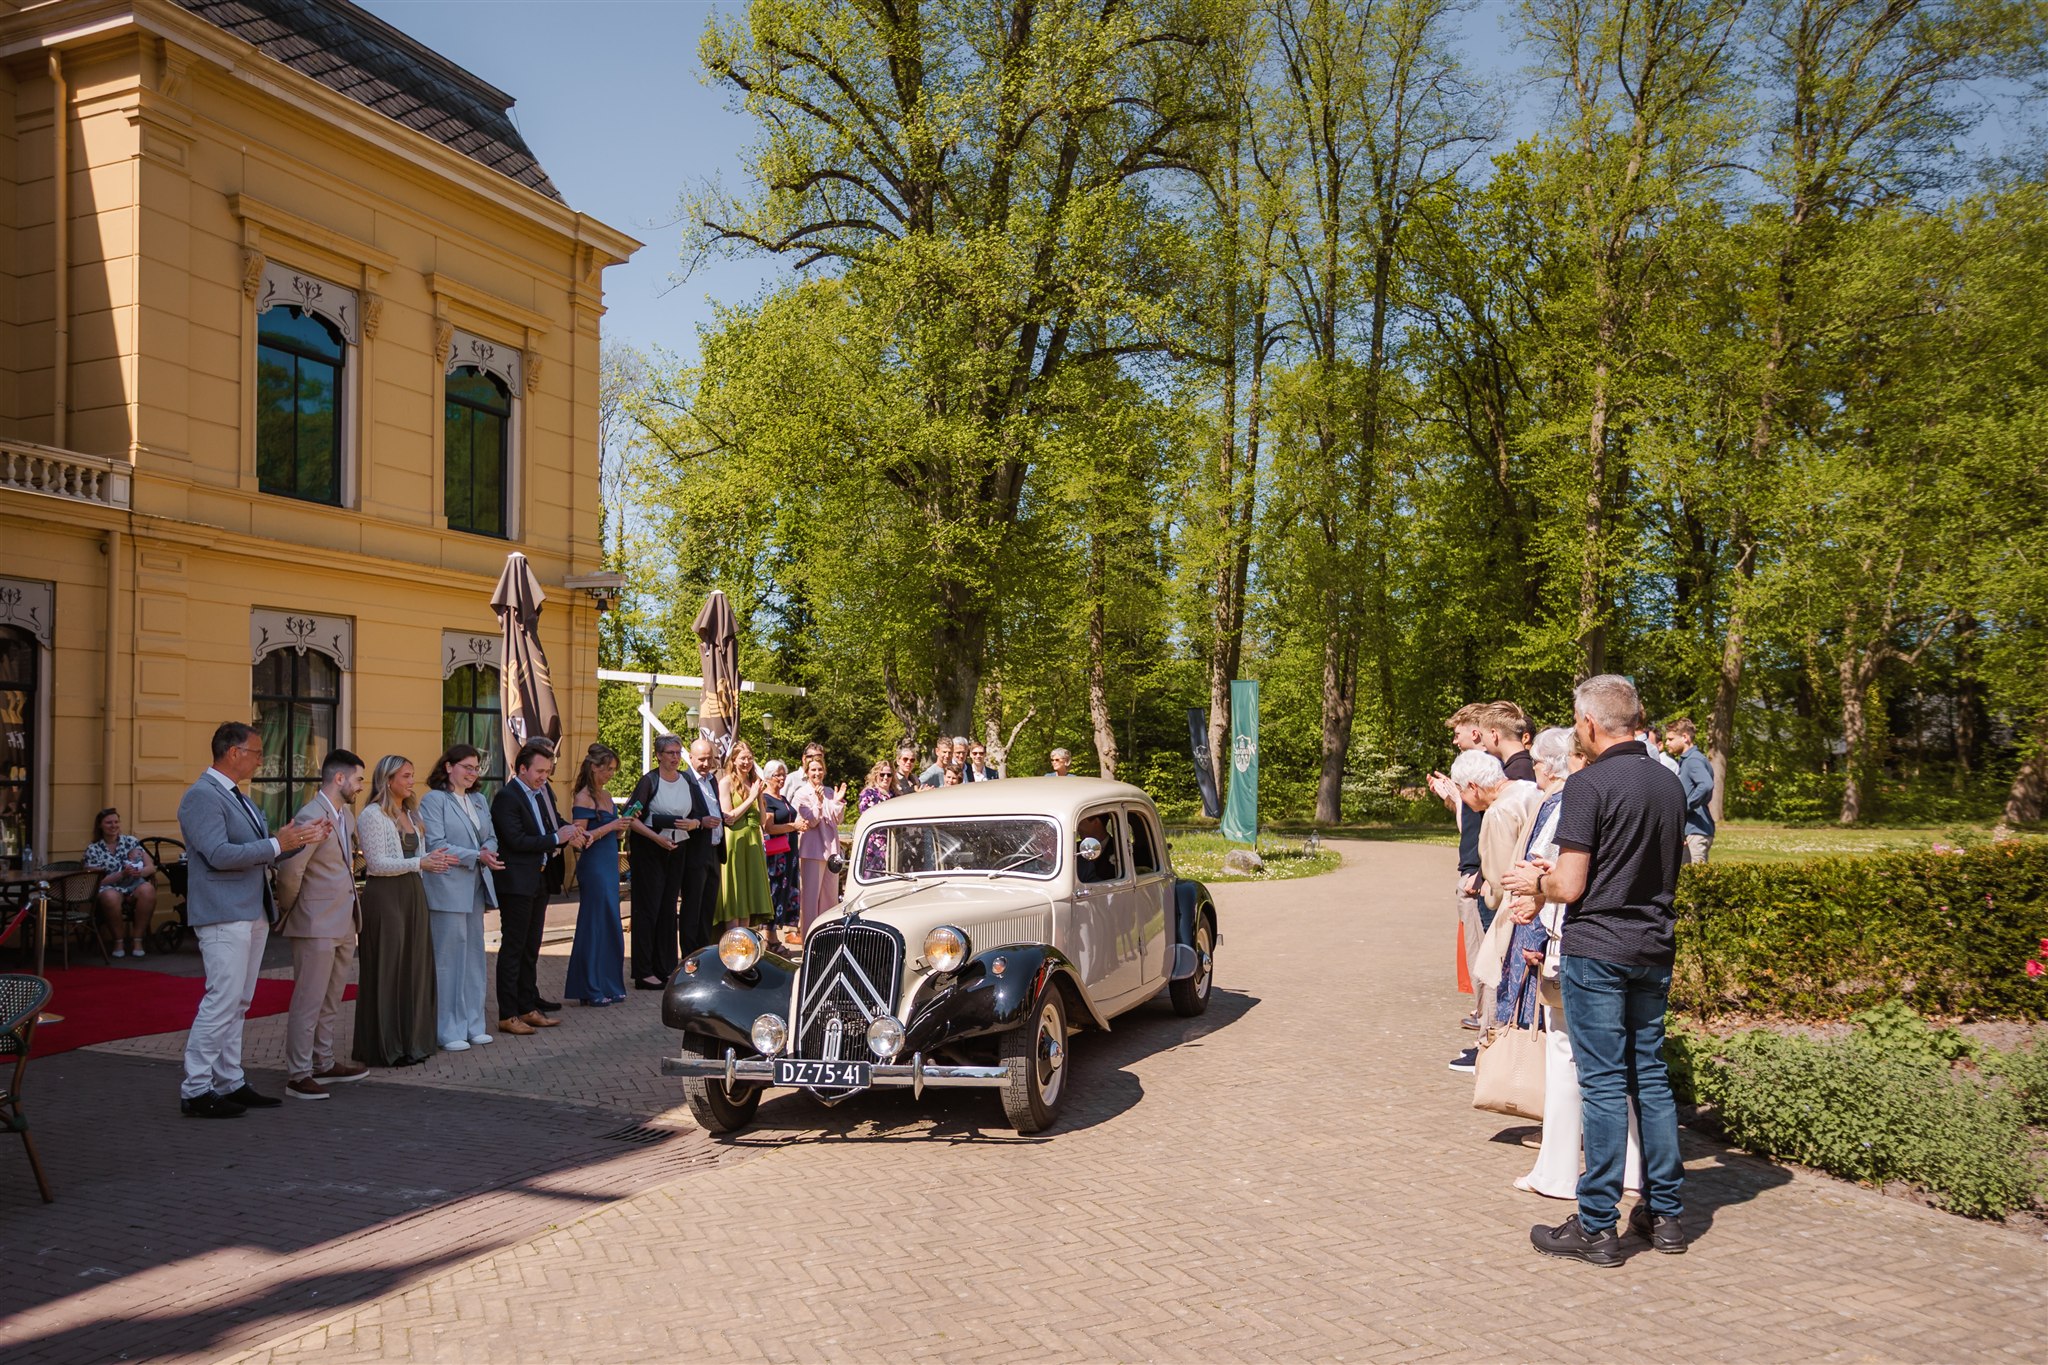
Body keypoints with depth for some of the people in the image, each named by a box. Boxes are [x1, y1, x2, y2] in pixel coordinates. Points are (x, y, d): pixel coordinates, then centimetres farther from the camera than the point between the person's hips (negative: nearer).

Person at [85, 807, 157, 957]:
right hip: (110, 889, -1)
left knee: (147, 889, -35)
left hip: (135, 887, 1)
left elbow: (151, 867, 6)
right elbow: (96, 881, -1)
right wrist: (122, 874, -16)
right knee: (110, 896, -39)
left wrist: (139, 872, -17)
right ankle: (118, 941, -17)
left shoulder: (131, 841, 13)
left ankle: (138, 941, -24)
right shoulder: (93, 849, 8)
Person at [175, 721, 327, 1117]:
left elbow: (261, 856, 21)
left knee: (238, 1004, 12)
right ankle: (195, 1092, -3)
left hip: (252, 914, 10)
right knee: (222, 1002, -10)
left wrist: (302, 839, 8)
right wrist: (276, 844, -20)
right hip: (223, 916, -10)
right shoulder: (202, 795, -12)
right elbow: (219, 854, -22)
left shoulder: (240, 798, 18)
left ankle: (230, 1084, 18)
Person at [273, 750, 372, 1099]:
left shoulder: (346, 813, 12)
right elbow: (290, 872, -23)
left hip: (344, 923, 9)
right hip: (317, 925, -9)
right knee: (309, 1001, -2)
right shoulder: (312, 817, -18)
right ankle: (298, 1075, 6)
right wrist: (290, 908, -9)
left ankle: (324, 1064, 28)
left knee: (331, 1000, 17)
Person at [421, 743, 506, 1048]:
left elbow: (491, 837, 15)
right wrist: (477, 856, -20)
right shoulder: (433, 800, -7)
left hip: (476, 888, 8)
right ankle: (449, 1032, 5)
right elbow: (436, 846, -15)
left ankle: (473, 1024, 20)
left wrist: (488, 849, -8)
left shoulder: (479, 800, 16)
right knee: (449, 960, -2)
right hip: (448, 889, -7)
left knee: (474, 957, 12)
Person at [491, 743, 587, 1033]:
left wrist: (569, 832, -2)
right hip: (516, 882, -8)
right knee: (513, 949, -2)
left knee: (530, 949, 15)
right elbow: (516, 840, -21)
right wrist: (556, 838, -18)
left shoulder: (543, 792, 11)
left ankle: (528, 1008, 23)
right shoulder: (507, 797, -14)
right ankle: (508, 1015, 4)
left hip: (539, 880, 9)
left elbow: (555, 821, 20)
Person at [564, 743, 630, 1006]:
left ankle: (608, 986, 20)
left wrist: (624, 824, 3)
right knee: (594, 925, -2)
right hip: (593, 866, -8)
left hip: (609, 865, 8)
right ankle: (590, 990, 6)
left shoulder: (606, 795, 13)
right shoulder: (583, 797, -12)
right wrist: (610, 827, -18)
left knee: (610, 927, 11)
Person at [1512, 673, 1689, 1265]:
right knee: (1651, 1076, 14)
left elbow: (1570, 887, -18)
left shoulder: (1589, 785, -16)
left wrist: (1540, 882, 4)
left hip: (1596, 951, -7)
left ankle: (1596, 1227, 5)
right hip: (1653, 950, 7)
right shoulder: (1670, 783, 8)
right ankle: (1665, 1212, 22)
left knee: (1603, 1083, -2)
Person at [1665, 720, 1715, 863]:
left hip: (1696, 833, -10)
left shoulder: (1694, 760, -13)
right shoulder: (1685, 760, 17)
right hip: (1692, 831, 10)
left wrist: (1684, 807, -23)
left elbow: (1706, 785, -31)